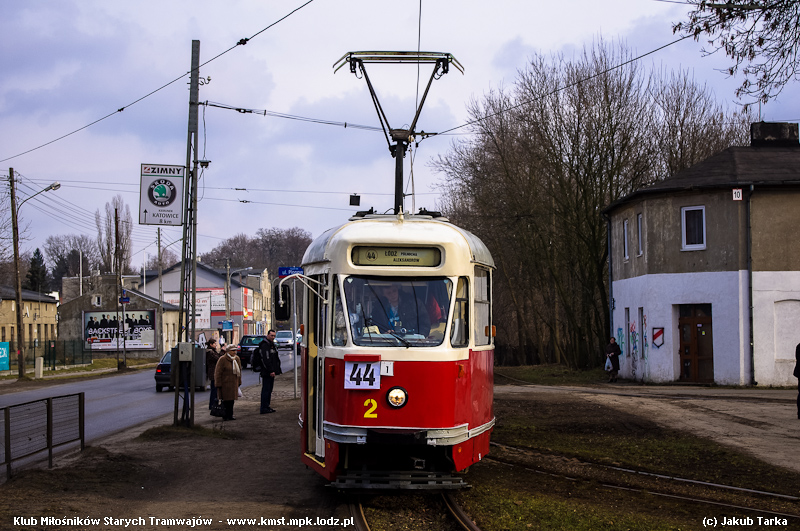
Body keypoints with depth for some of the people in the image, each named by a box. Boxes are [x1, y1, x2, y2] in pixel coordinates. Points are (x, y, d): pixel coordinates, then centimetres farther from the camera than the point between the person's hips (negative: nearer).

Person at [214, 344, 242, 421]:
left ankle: (230, 415, 15)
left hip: (234, 384, 6)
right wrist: (218, 384, -13)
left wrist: (239, 382, 17)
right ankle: (225, 416, 1)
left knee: (232, 399, 7)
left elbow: (239, 371, 20)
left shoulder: (237, 359, 11)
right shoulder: (222, 359, -10)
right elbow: (218, 373, -10)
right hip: (224, 384, -6)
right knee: (226, 400, -6)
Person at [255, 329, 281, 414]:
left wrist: (276, 370, 21)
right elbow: (265, 360, -21)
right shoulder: (264, 346, -14)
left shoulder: (272, 345, 19)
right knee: (266, 390, -8)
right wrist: (271, 371, -23)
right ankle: (264, 408, -7)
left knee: (269, 390, 13)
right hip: (266, 372, -10)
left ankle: (266, 407, 19)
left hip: (271, 372, 10)